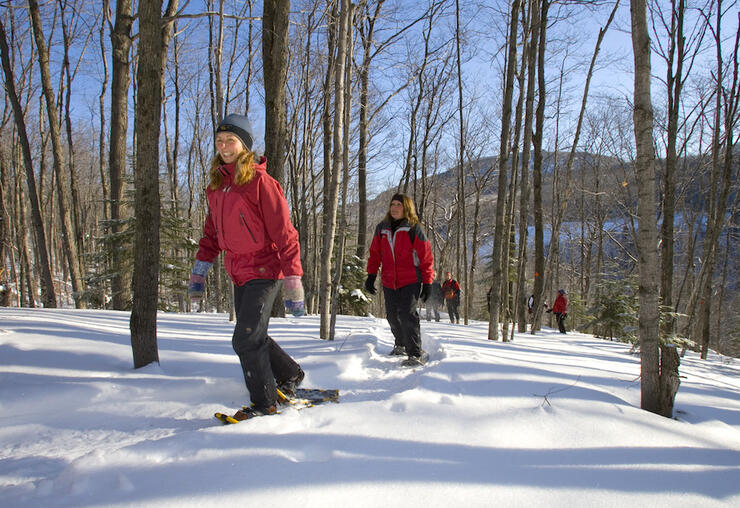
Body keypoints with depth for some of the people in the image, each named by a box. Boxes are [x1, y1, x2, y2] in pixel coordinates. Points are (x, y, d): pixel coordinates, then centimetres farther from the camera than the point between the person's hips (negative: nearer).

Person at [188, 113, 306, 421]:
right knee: (252, 337, 16)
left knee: (246, 339, -7)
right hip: (239, 274, 8)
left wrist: (293, 283, -18)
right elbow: (212, 232, 17)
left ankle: (265, 403, 12)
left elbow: (284, 234, -15)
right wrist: (199, 271, 13)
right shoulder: (217, 185, 8)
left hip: (264, 271, -8)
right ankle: (291, 374, 38)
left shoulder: (260, 182, -14)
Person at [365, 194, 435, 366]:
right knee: (393, 316, 14)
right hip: (389, 282, 5)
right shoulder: (381, 228, 8)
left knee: (407, 315, -15)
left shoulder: (413, 229, -6)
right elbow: (375, 253, 13)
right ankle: (401, 344, 38)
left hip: (410, 282, -5)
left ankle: (416, 354, -7)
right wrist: (371, 276, 4)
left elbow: (426, 257, -3)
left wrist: (427, 283, -5)